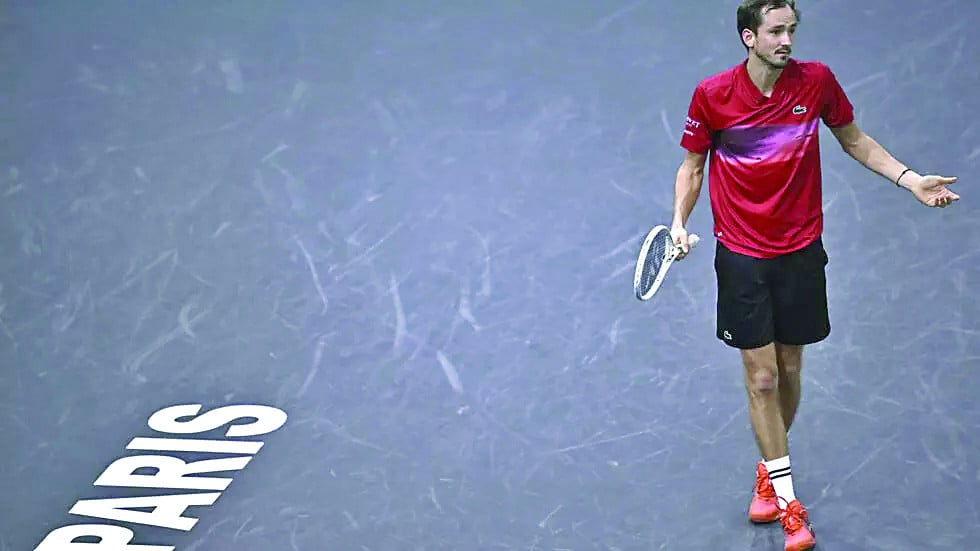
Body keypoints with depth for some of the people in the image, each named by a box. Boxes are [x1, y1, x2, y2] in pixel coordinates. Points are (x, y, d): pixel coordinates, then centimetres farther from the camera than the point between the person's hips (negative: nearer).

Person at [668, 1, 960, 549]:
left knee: (789, 373, 11)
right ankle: (787, 502, 6)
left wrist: (910, 179, -2)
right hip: (741, 257, -1)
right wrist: (679, 221, -11)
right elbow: (693, 164, 3)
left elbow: (854, 139, 9)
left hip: (801, 252, 2)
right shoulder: (712, 95, -10)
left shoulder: (817, 81, -7)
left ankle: (770, 470, 34)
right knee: (761, 379, -2)